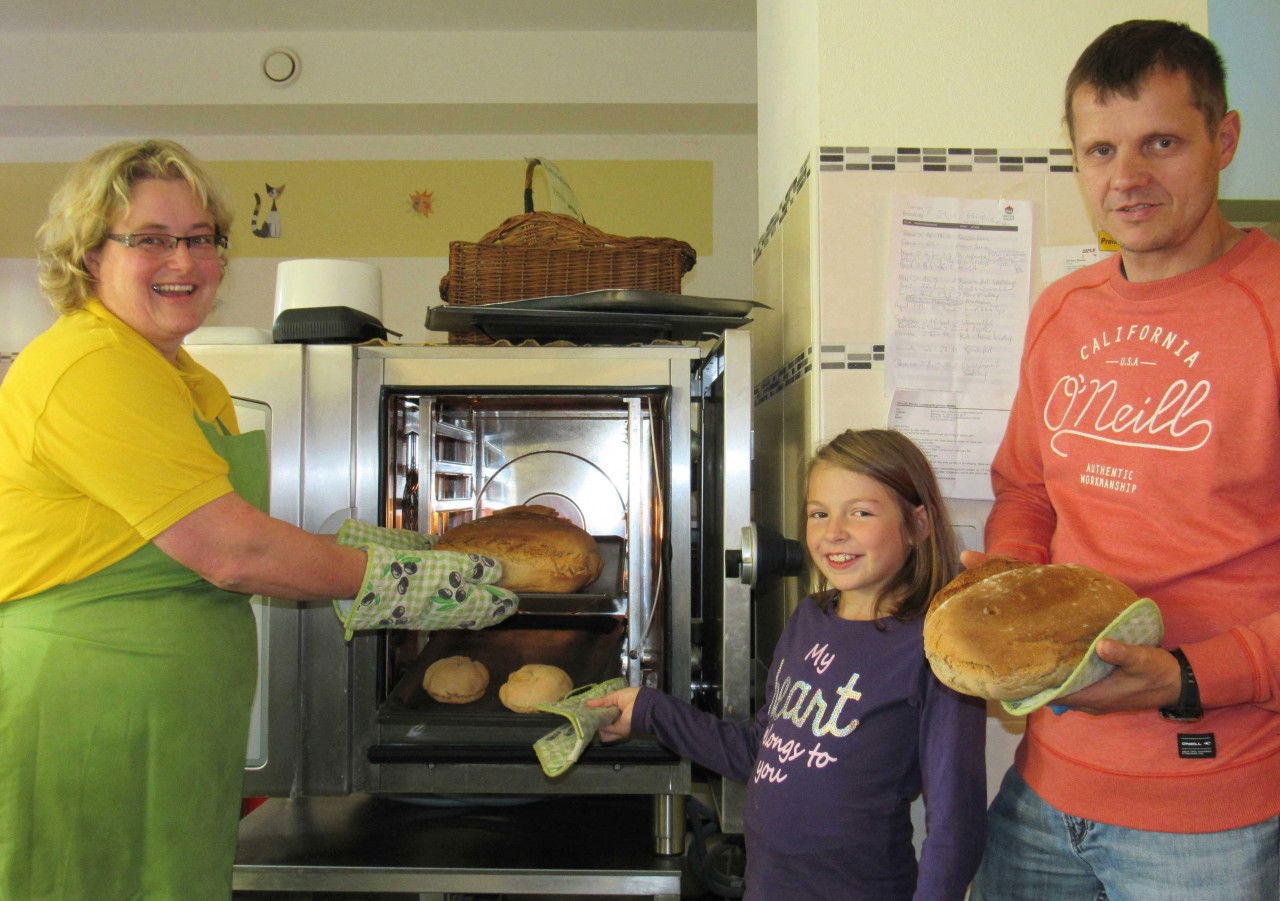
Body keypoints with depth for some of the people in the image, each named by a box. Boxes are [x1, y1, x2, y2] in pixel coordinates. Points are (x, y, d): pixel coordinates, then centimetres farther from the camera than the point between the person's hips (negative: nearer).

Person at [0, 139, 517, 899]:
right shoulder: (87, 369, -17)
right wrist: (398, 579, -10)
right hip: (79, 722, -9)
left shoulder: (196, 386, 14)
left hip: (177, 735, 9)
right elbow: (233, 553, -20)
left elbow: (226, 552, 11)